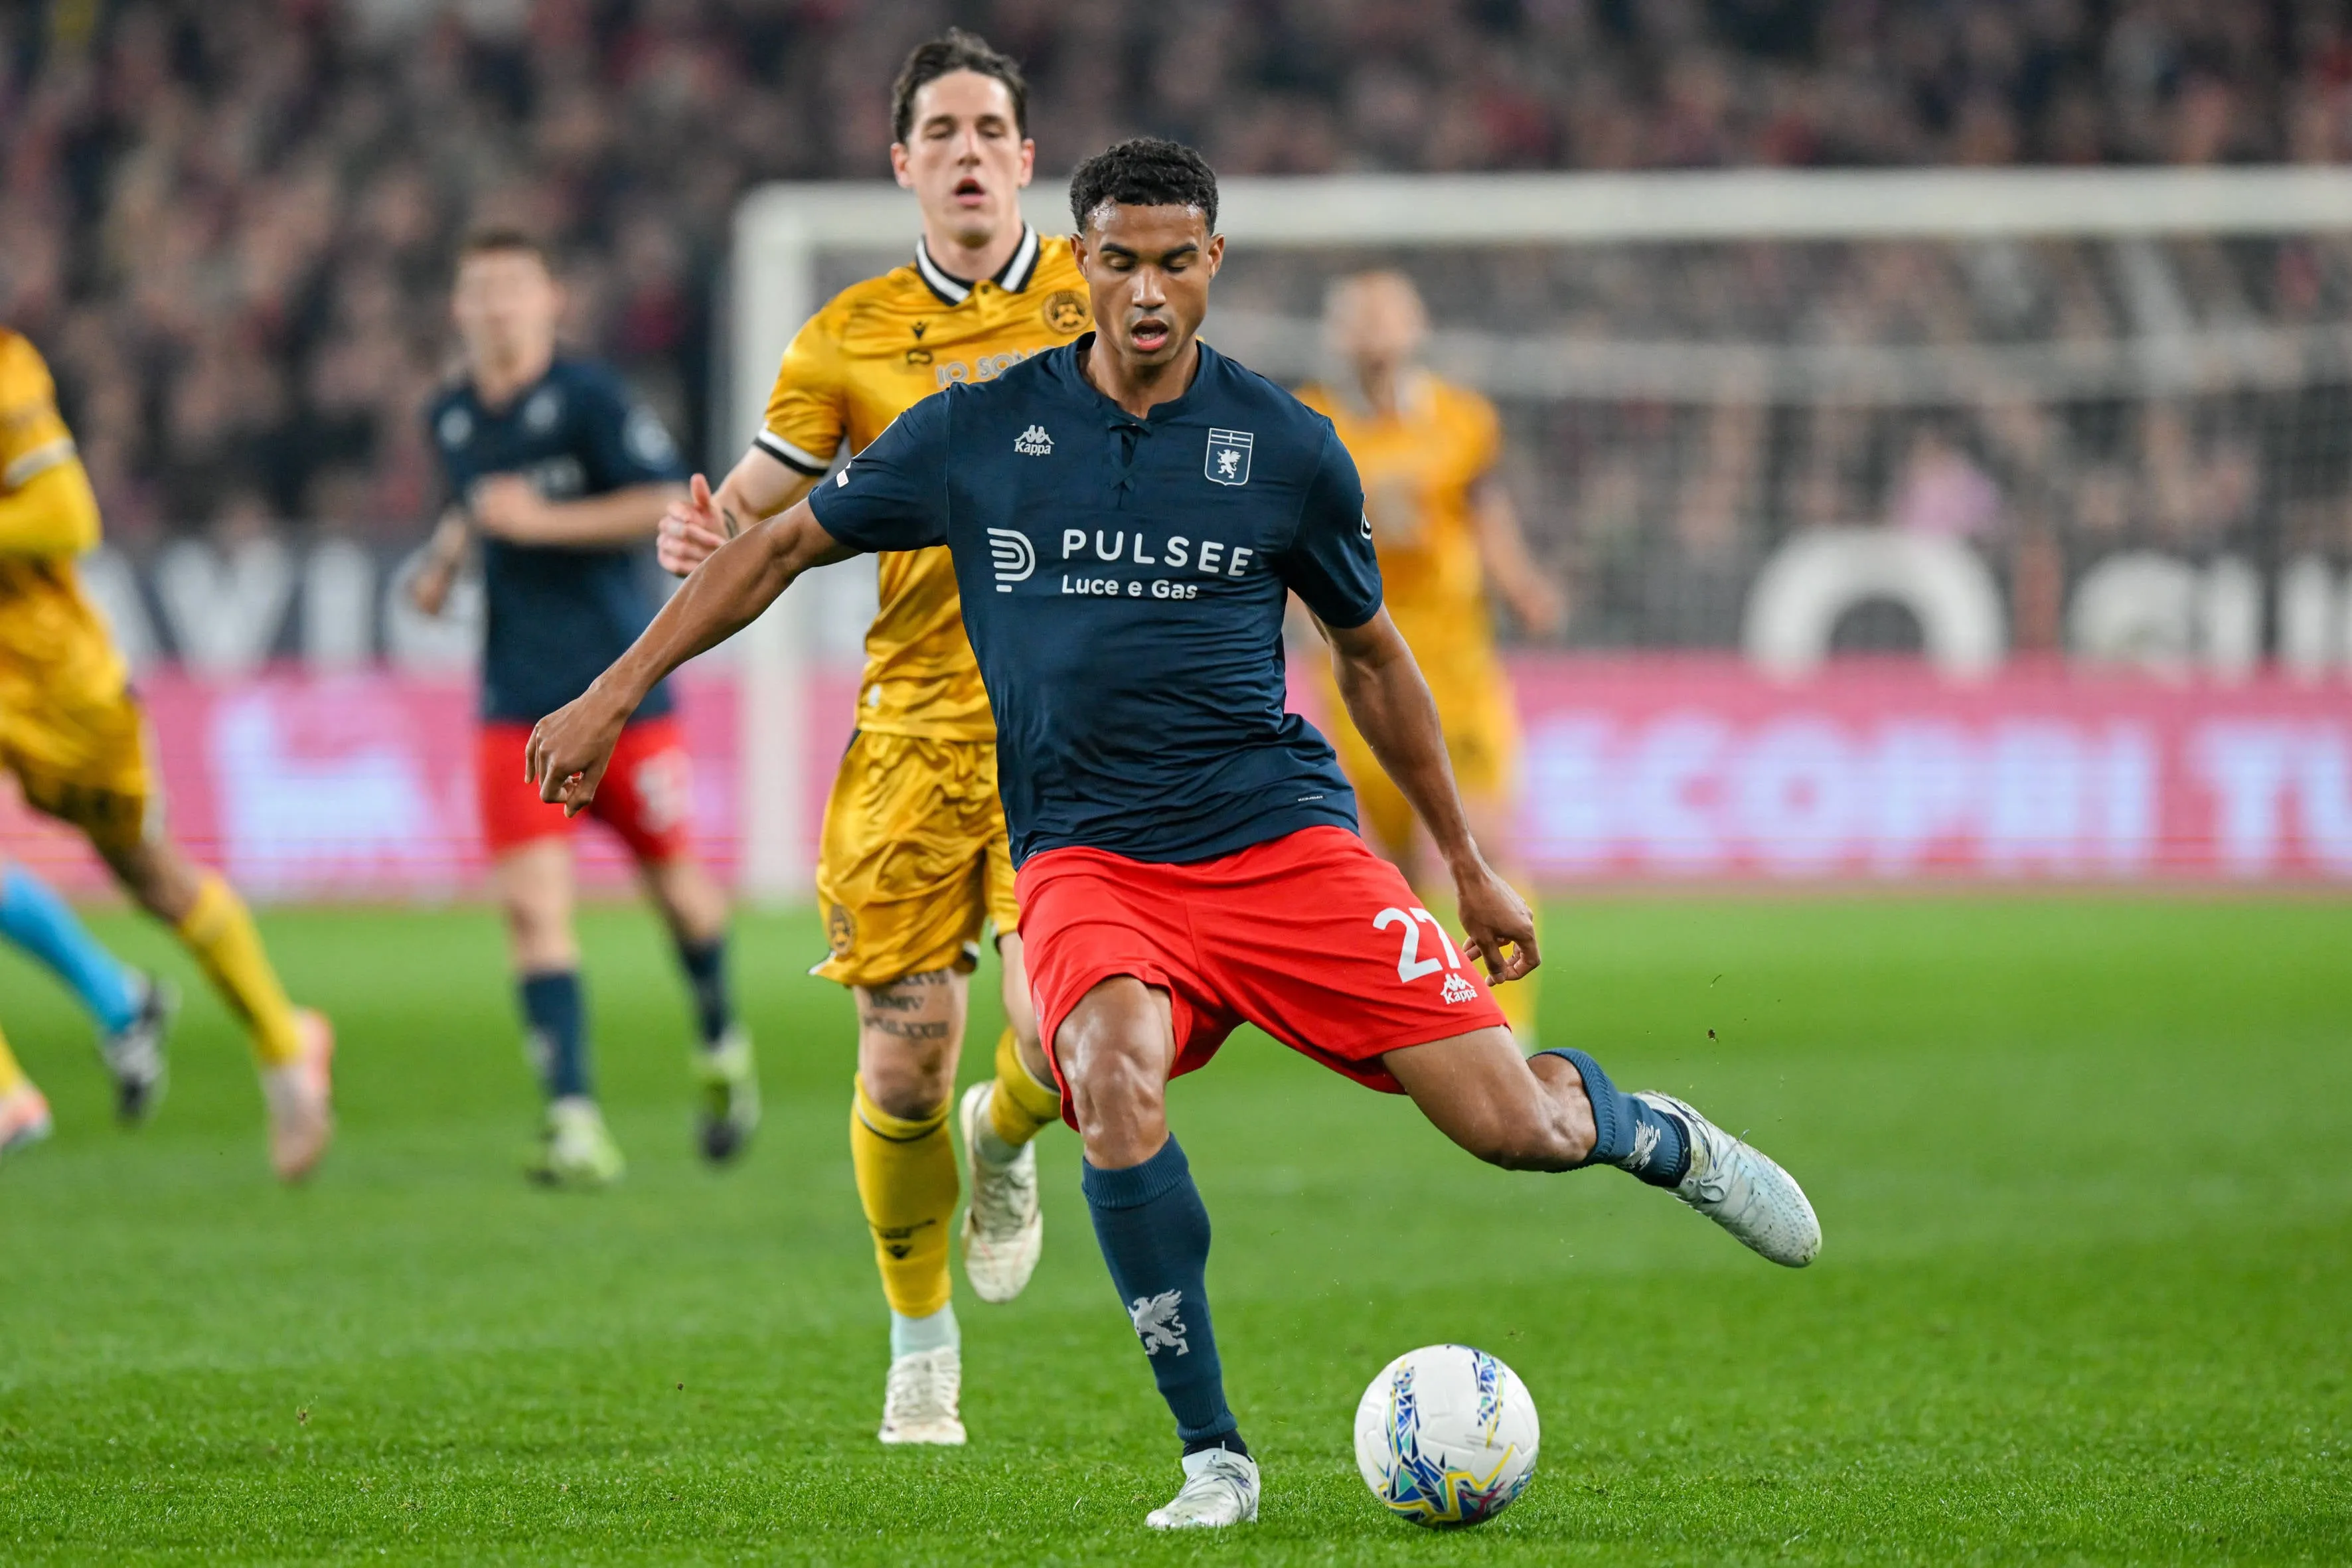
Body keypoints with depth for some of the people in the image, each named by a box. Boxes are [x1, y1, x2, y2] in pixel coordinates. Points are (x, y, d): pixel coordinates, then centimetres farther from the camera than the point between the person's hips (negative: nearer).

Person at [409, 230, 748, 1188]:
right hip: (517, 703, 4)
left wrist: (542, 522, -21)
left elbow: (671, 505, -18)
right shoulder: (451, 419, 8)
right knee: (532, 903, -12)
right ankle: (575, 1120, -16)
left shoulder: (588, 400, -10)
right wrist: (445, 555, 12)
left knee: (673, 882, 10)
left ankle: (721, 1048, 39)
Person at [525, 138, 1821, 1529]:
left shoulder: (1288, 449, 2)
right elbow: (784, 547, 11)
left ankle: (1653, 1135, 30)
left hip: (1280, 830, 1)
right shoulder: (981, 433, 1)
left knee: (1519, 1127, -10)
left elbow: (1371, 653, 16)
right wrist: (613, 698, 7)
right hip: (1088, 860, 0)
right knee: (1113, 1077, -34)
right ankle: (1215, 1456, -21)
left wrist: (1470, 865, 21)